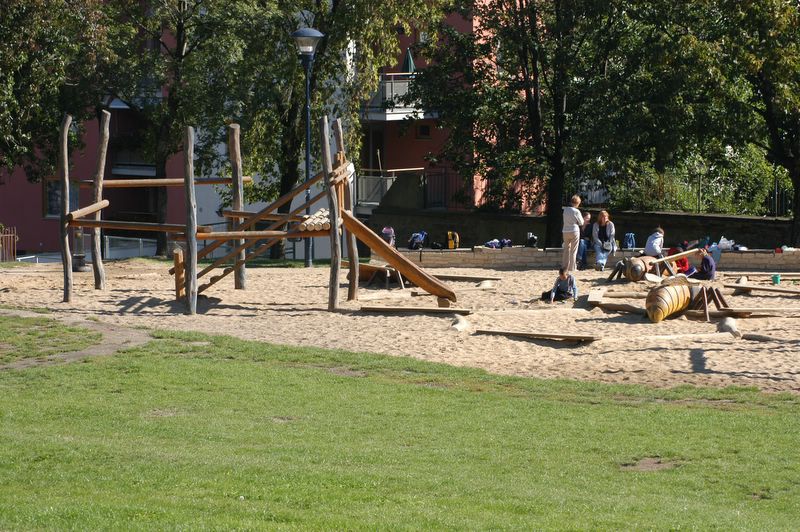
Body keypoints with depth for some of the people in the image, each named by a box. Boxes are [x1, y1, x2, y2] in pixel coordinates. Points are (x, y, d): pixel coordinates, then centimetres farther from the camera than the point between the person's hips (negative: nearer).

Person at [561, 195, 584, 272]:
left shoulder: (565, 210, 2)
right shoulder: (576, 211, -13)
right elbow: (581, 223, -3)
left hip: (565, 231, 4)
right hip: (574, 231, -4)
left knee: (566, 249, 13)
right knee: (573, 250, 2)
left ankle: (565, 266, 14)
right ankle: (572, 267, 3)